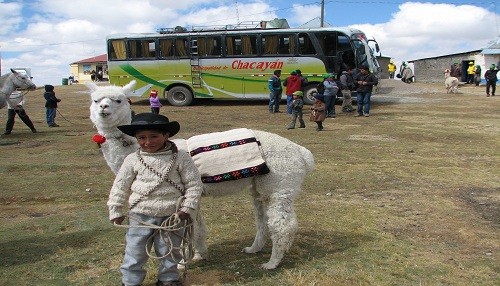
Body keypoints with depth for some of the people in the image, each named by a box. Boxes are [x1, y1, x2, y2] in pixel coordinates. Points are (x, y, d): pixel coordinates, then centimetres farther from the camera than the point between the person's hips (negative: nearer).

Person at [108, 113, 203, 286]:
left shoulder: (181, 158, -10)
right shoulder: (132, 160, -5)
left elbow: (194, 184, -6)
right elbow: (119, 186, 3)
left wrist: (188, 208, -9)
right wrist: (116, 211, 4)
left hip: (172, 216, -1)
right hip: (140, 215, 1)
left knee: (169, 251, 16)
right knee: (135, 251, 11)